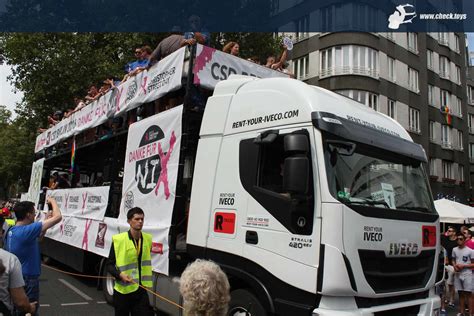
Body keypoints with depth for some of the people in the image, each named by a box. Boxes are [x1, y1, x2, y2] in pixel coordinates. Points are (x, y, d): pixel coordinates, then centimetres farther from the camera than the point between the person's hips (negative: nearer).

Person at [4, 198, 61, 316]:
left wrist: (46, 219, 7)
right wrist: (52, 201, -12)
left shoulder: (11, 230, 1)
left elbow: (38, 236, 16)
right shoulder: (26, 230, -26)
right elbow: (58, 217, -29)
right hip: (28, 279, -9)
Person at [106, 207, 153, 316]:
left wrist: (146, 280, 9)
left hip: (141, 290, 3)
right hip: (122, 290, -3)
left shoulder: (147, 239, 2)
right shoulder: (119, 239, -11)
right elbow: (110, 265, -5)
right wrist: (120, 275, -22)